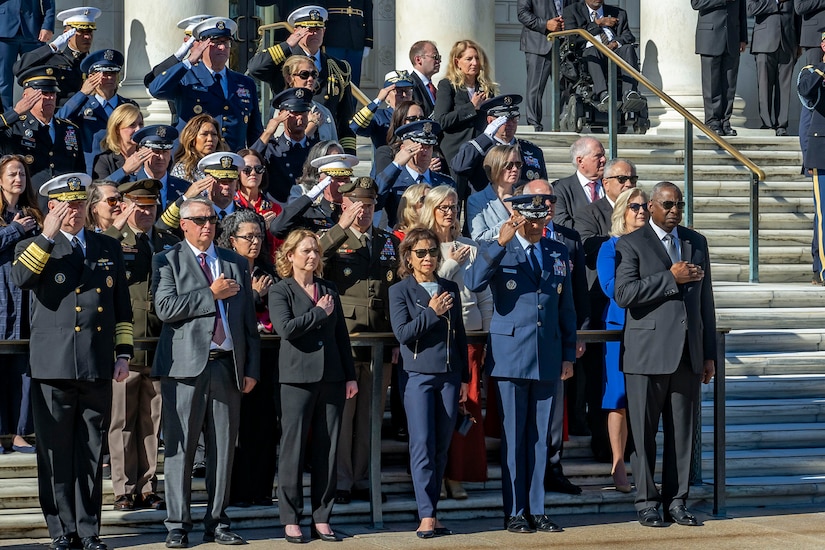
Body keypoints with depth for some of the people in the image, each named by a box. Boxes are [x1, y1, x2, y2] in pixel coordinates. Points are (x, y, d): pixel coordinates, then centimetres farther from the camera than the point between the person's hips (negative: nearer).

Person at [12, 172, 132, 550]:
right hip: (53, 366, -2)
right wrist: (47, 236, -18)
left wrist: (123, 353, 10)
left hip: (98, 367, 2)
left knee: (91, 454, 6)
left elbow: (122, 307, 18)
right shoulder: (34, 247, 7)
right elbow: (20, 278, -16)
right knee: (56, 454, 0)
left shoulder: (109, 248, 16)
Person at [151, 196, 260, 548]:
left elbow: (249, 320, 15)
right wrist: (212, 294, -9)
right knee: (180, 448, -2)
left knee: (223, 449, 5)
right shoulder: (167, 261, 5)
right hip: (186, 365, -4)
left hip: (227, 366, 4)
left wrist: (252, 369, 8)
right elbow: (165, 308, -12)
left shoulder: (237, 264, 17)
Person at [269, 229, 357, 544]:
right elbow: (285, 328, -15)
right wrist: (319, 312, -8)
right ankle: (291, 520, 4)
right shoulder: (280, 291, 1)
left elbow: (341, 335, 16)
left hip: (331, 377, 4)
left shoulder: (329, 291, 15)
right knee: (293, 447, -2)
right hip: (297, 378, -4)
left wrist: (350, 376, 11)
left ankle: (322, 518, 9)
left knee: (327, 449, 3)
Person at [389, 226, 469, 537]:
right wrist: (432, 312, -14)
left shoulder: (451, 288, 12)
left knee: (442, 446, 4)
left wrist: (464, 377, 13)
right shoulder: (400, 291, 1)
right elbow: (402, 333, -9)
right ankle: (427, 517, -9)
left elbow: (460, 334, 16)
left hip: (449, 375, 4)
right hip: (417, 375, -4)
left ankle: (430, 511, 10)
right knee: (422, 444, -8)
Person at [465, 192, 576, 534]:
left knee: (539, 438, 7)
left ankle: (536, 510, 13)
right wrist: (501, 242, -28)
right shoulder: (496, 250, 0)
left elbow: (566, 308, 14)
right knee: (512, 437, 1)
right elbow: (474, 282, -21)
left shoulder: (558, 253, 12)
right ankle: (514, 512, 7)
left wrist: (568, 355, 10)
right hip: (510, 357, -4)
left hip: (547, 359, 4)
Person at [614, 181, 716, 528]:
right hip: (648, 354, -4)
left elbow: (705, 300, 16)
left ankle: (676, 502, 12)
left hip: (688, 354, 4)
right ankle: (646, 502, 8)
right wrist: (671, 278, -15)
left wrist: (709, 353, 13)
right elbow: (623, 294, -14)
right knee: (644, 432, 0)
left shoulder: (696, 243, 16)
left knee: (683, 431, 5)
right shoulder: (631, 245, 0)